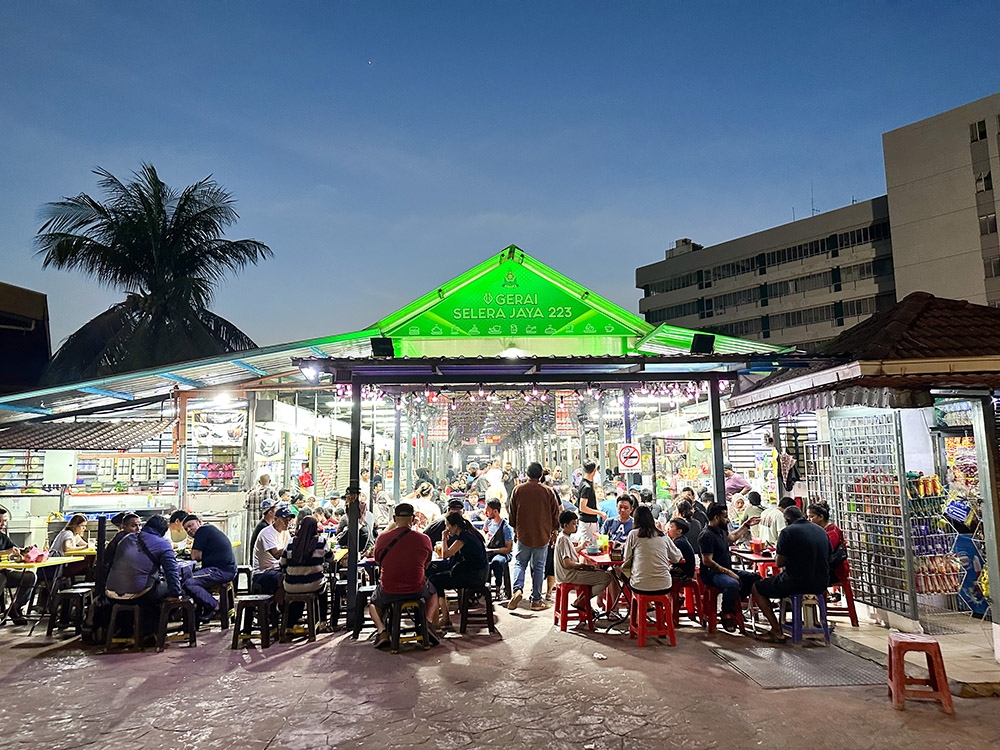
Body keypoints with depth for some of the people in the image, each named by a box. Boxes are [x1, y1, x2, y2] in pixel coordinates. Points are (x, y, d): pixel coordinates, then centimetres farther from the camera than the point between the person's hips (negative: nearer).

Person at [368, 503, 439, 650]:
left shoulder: (381, 538, -8)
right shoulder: (424, 539, -8)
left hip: (388, 592, 0)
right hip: (417, 590, 0)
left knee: (373, 603, 34)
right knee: (433, 593, 34)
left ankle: (381, 630, 6)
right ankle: (428, 621, 8)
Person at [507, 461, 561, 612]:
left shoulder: (518, 490, -5)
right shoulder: (548, 492, -7)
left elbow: (512, 513, 3)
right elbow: (555, 513, 1)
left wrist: (515, 530, 17)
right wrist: (553, 531, 16)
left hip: (523, 534, 0)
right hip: (542, 536, 0)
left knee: (520, 563, 13)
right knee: (538, 567, 8)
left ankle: (517, 589, -9)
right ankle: (536, 600, 13)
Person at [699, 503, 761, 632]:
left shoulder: (721, 530, 10)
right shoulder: (707, 535, -19)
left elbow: (732, 537, 34)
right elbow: (707, 561, -23)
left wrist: (746, 525, 33)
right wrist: (727, 572, -22)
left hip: (726, 570, 10)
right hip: (711, 573, -10)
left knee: (755, 578, 1)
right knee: (733, 584, -38)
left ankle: (733, 604, 4)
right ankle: (727, 615, -16)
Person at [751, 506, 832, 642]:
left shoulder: (788, 531, -10)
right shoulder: (822, 531, 9)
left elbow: (779, 563, -9)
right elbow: (827, 558, 21)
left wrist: (777, 555, 15)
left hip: (797, 582, -7)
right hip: (821, 584, 7)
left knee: (757, 588, 12)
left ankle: (777, 631, 5)